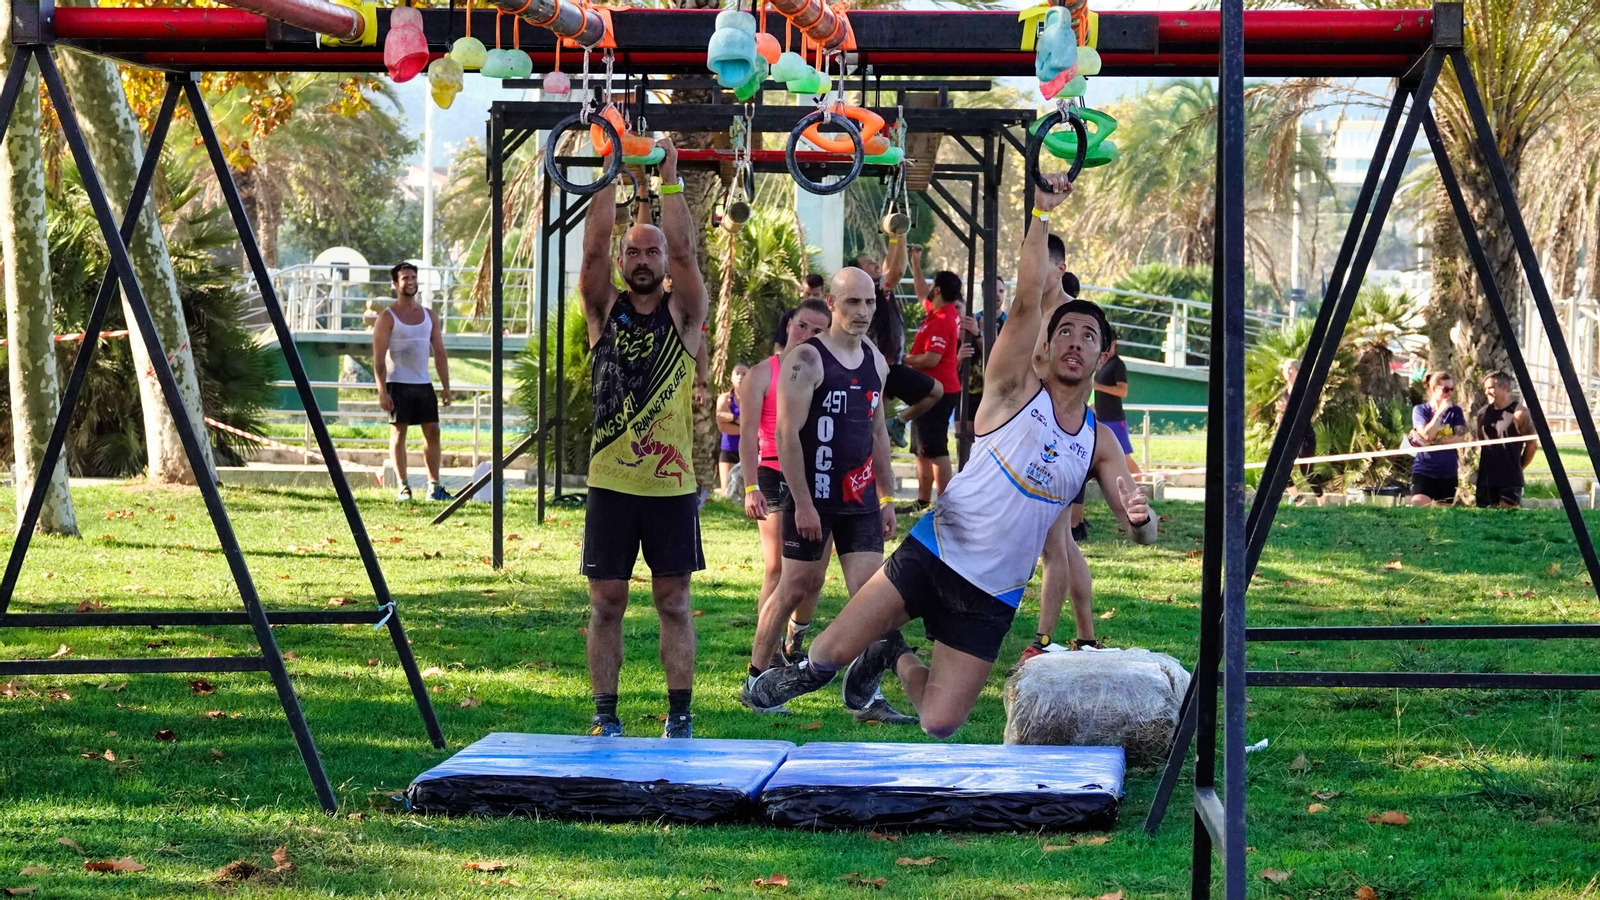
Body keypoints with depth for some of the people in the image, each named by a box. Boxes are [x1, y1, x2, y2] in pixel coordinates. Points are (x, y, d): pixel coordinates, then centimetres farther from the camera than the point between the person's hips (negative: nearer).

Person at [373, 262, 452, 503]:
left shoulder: (429, 315, 12)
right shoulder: (387, 317, -3)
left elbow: (440, 352, 13)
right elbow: (379, 358, -8)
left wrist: (446, 387, 7)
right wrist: (382, 391, -16)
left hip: (424, 383, 5)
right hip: (398, 383, -5)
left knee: (432, 431, 1)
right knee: (398, 433, -3)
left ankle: (434, 486, 5)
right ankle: (403, 488, -2)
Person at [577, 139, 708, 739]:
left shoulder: (683, 313, 3)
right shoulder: (604, 309, 6)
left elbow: (685, 250, -11)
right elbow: (593, 248, -8)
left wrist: (670, 179, -11)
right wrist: (612, 176, -8)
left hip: (672, 484, -1)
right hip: (611, 482, 1)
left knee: (673, 601, 5)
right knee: (606, 602, 4)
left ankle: (680, 714, 11)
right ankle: (604, 713, 11)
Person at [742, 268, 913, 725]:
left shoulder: (875, 361, 11)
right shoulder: (805, 360, -11)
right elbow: (787, 433, -15)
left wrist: (886, 498, 16)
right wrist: (803, 503, -18)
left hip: (860, 499, 6)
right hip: (812, 498, -6)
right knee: (797, 587, 4)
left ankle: (863, 694, 1)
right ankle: (756, 679, 19)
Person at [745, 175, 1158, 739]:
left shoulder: (1099, 443, 7)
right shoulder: (1015, 390, -5)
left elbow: (1141, 530, -1)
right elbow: (1027, 300, -18)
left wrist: (1140, 517, -26)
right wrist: (1042, 214, -25)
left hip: (992, 597, 3)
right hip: (934, 553, -3)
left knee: (940, 725, -4)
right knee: (833, 651, -12)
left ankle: (893, 657, 29)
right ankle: (811, 669, 28)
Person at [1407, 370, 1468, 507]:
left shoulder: (1455, 411, 6)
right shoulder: (1420, 410, 0)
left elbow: (1460, 438, -7)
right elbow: (1427, 434, -14)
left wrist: (1431, 442, -15)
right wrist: (1440, 411, -15)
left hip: (1448, 473, 3)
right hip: (1424, 470, -3)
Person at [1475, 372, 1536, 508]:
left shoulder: (1519, 414, -9)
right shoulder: (1483, 413, 9)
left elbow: (1532, 445, -2)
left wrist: (1518, 467, 6)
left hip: (1510, 480, -6)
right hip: (1486, 478, 6)